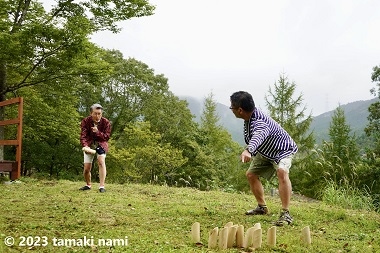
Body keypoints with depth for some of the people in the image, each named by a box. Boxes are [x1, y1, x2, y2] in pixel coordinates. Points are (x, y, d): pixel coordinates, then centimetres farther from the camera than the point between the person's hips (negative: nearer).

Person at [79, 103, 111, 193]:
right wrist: (85, 146, -37)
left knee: (101, 161, -26)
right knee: (86, 169, -1)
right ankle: (88, 185, 27)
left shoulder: (106, 122, -11)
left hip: (101, 144, -1)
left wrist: (98, 132, -32)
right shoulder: (85, 121, -11)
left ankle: (101, 186, -24)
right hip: (89, 145, 1)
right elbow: (83, 136, -17)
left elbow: (106, 137, -13)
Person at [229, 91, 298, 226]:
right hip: (265, 152, 9)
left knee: (282, 172, -35)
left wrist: (248, 151, -83)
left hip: (283, 149, -9)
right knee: (251, 174, 11)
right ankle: (262, 207, 27)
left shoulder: (260, 122, -40)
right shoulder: (250, 116, -13)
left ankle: (285, 213, -33)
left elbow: (258, 136, -64)